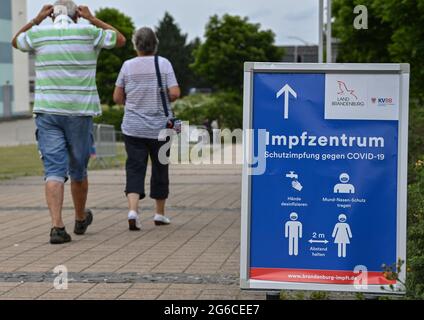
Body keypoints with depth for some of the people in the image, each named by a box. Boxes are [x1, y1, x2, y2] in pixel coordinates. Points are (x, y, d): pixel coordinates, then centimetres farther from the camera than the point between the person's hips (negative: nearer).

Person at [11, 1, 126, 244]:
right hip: (80, 112, 0)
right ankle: (81, 219, 34)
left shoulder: (39, 33, 3)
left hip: (47, 112, 1)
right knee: (78, 170, 15)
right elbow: (120, 40, 16)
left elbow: (16, 42, 25)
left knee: (54, 170, -2)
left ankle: (57, 226, -16)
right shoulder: (88, 32, -1)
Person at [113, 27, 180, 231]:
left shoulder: (128, 66, 0)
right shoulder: (164, 64, -4)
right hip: (160, 127, 0)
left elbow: (117, 97, 3)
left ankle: (133, 210, -21)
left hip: (133, 128, 0)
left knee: (135, 168, -1)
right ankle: (160, 214, 22)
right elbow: (175, 93, -11)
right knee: (160, 168, 13)